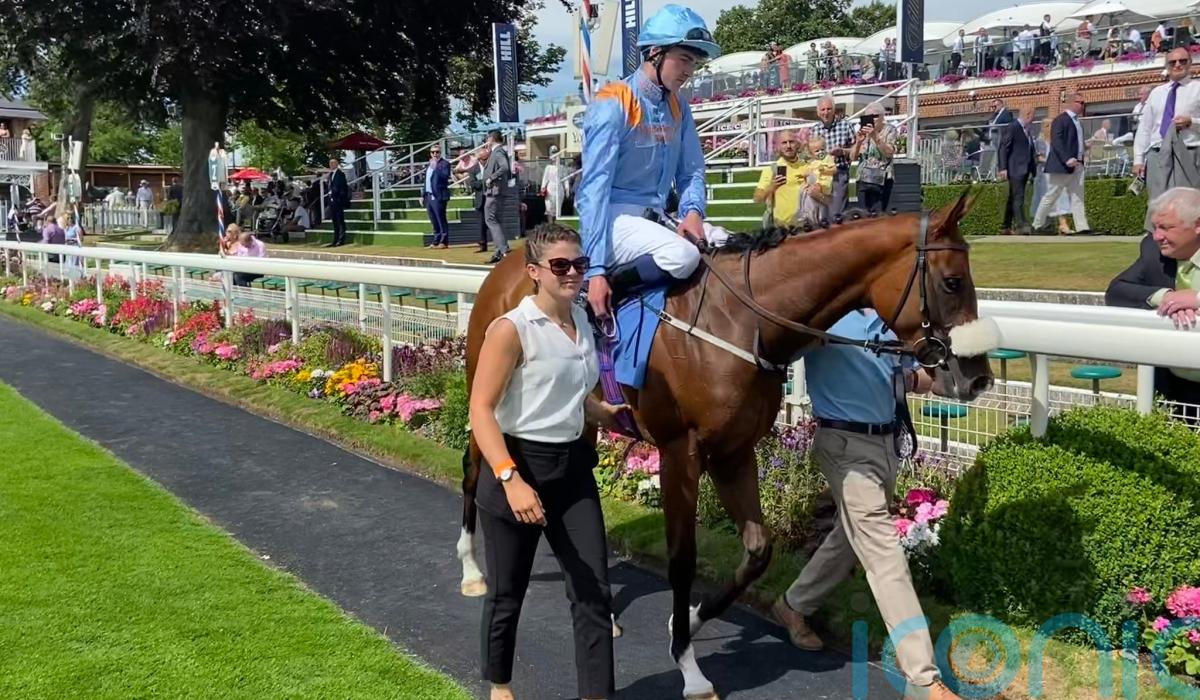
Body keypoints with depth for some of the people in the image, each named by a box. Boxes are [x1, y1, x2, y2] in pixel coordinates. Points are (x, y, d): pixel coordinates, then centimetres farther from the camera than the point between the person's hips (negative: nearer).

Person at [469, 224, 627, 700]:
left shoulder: (583, 323, 6)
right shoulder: (511, 329, -16)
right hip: (519, 467, -6)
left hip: (573, 468, 6)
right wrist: (510, 479, -30)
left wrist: (609, 415, 10)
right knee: (508, 592, 11)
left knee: (594, 592, 3)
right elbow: (481, 411, -21)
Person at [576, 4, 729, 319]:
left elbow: (691, 171, 12)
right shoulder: (613, 104, -14)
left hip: (657, 218, 8)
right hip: (615, 219, -8)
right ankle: (598, 287, -15)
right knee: (684, 255, -31)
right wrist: (596, 270, -26)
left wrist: (693, 211, -14)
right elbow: (594, 188, -19)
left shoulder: (678, 107, 7)